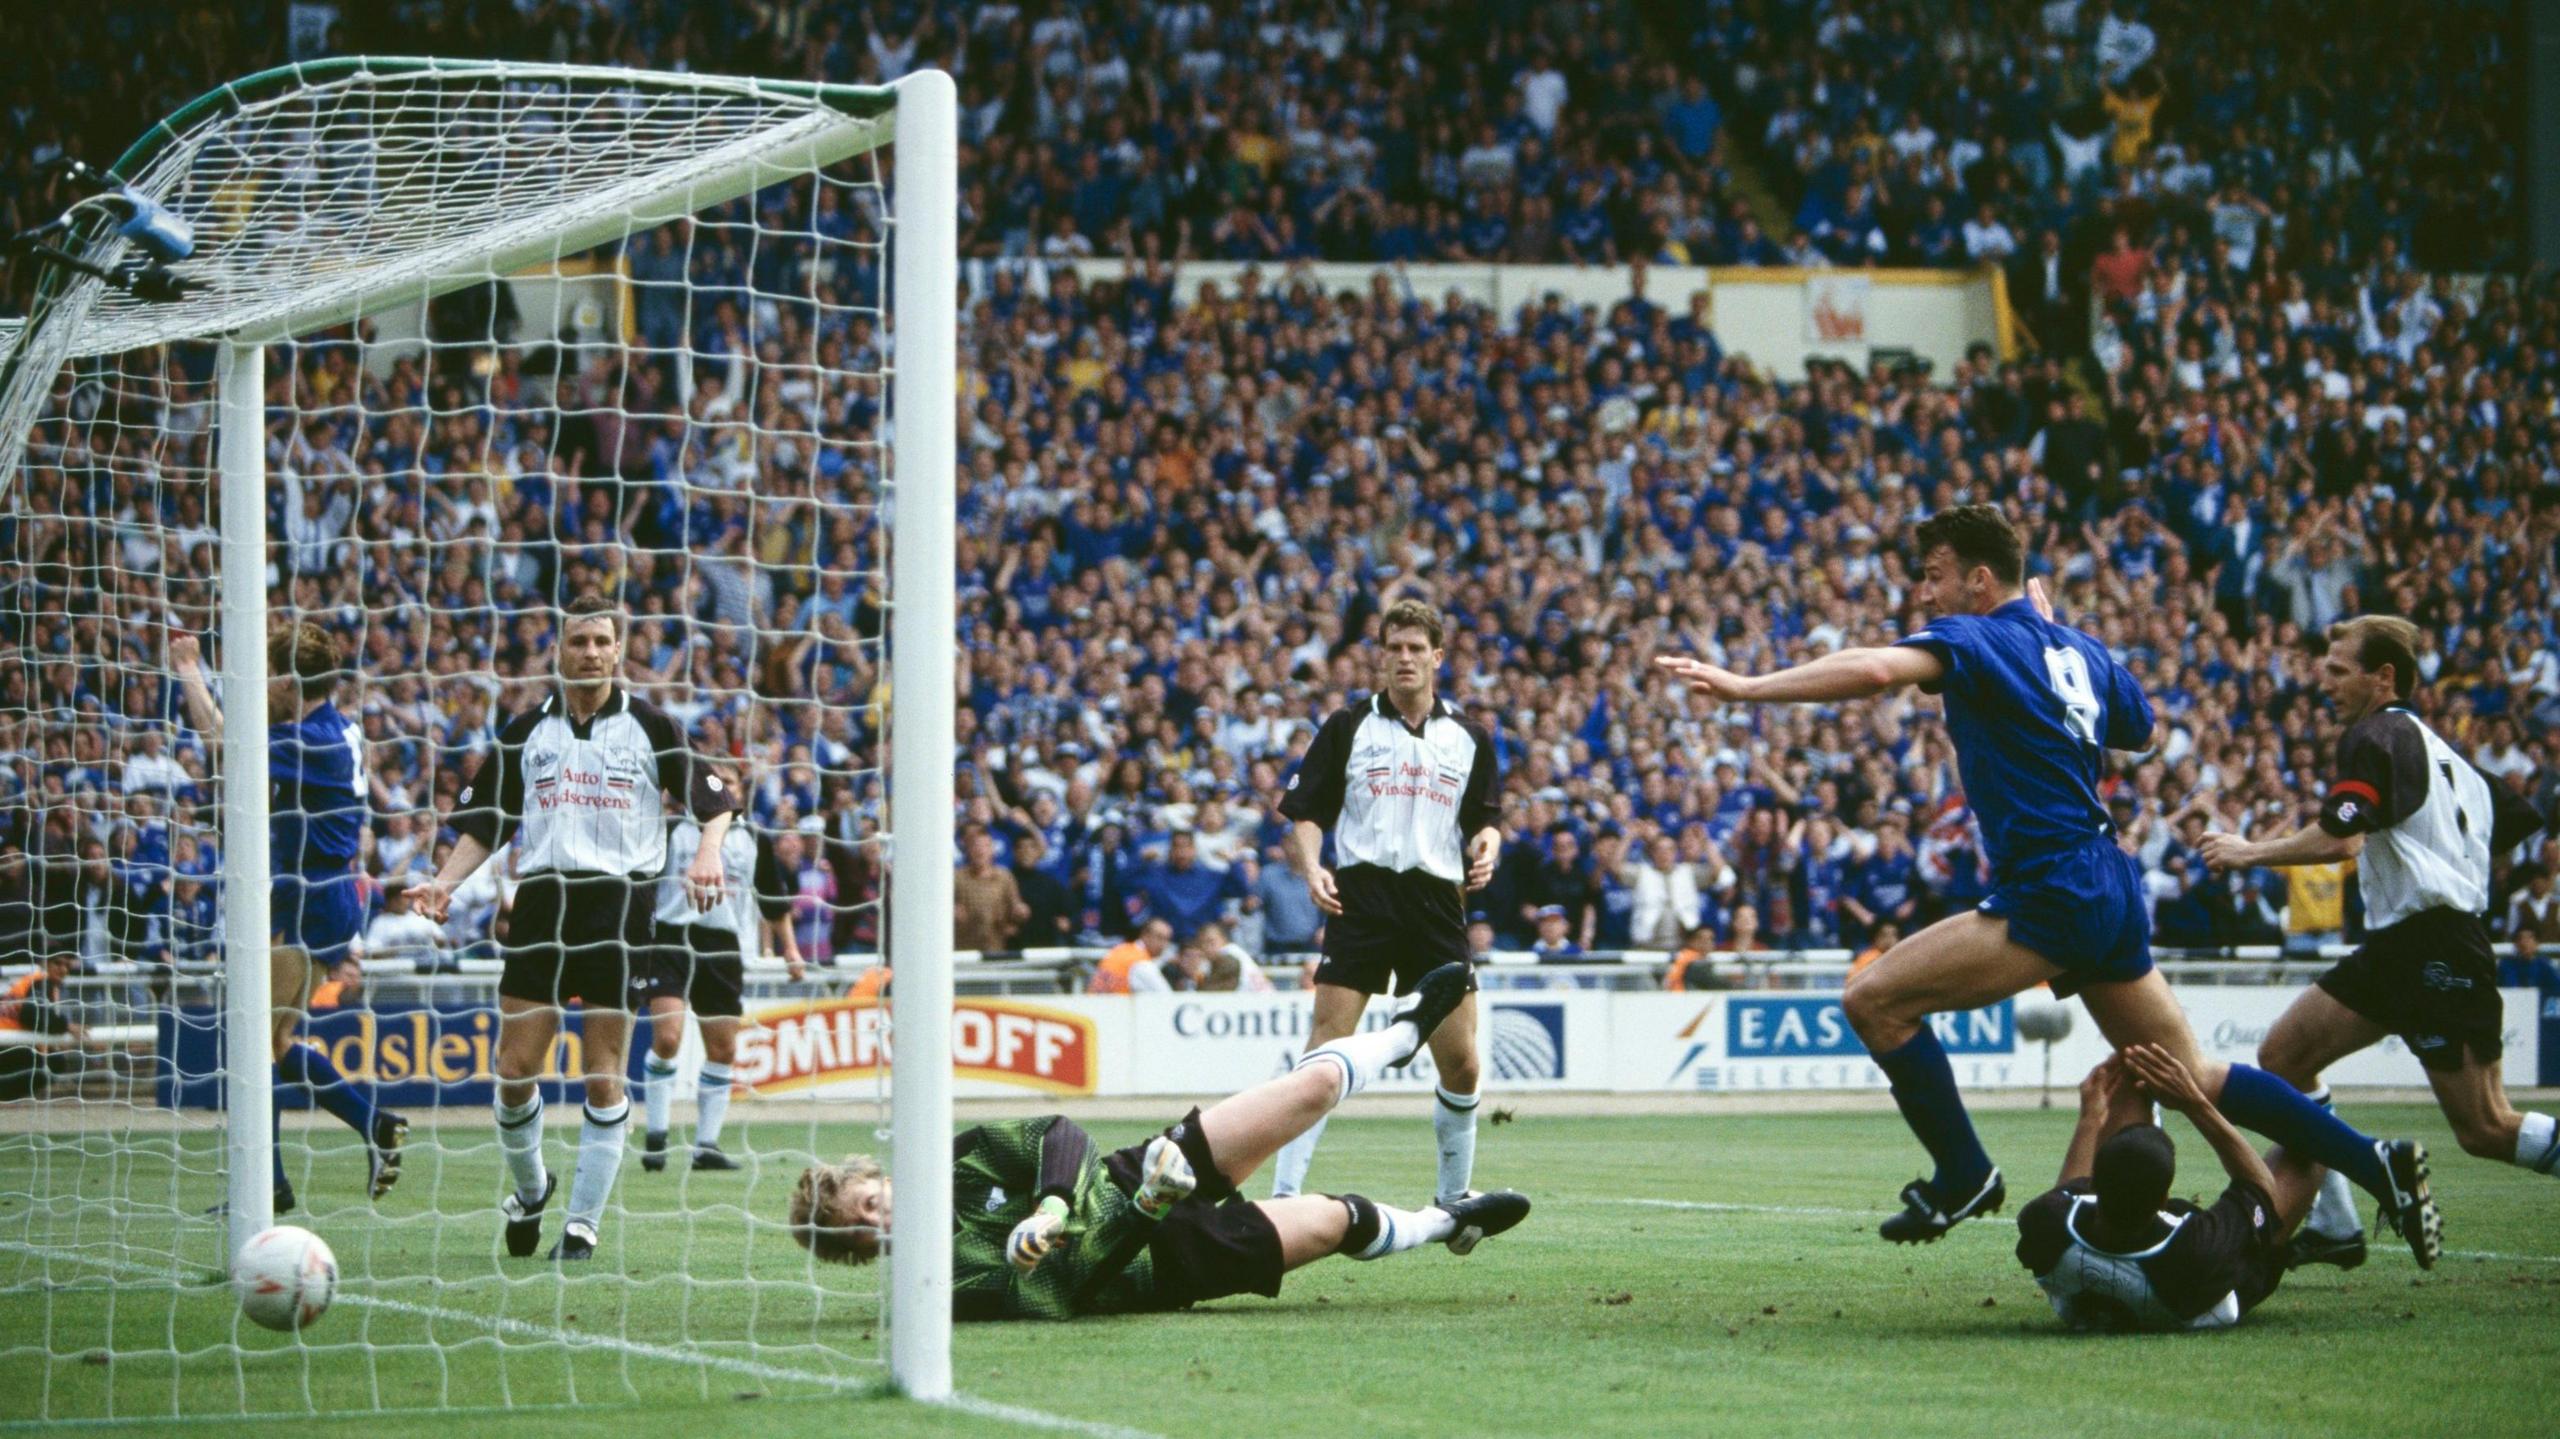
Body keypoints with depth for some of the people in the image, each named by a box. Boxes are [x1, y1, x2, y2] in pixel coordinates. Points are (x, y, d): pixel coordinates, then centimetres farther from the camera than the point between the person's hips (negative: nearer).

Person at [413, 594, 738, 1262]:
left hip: (621, 902, -2)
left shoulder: (650, 726, 5)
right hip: (541, 901, 2)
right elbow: (484, 824, 15)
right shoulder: (526, 732, 12)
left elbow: (715, 801, 6)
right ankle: (529, 1188, 23)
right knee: (515, 1071, -3)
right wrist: (444, 882, -1)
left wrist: (707, 854, -14)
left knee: (603, 1076, -3)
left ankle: (583, 1224, 4)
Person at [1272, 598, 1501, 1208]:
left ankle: (1454, 1198, 20)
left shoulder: (1469, 739, 13)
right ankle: (1281, 1197, -10)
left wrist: (1486, 845, -4)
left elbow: (1483, 819, 19)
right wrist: (1312, 867, -13)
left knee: (1460, 1063, 1)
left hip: (1438, 903, 3)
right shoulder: (1347, 728, 6)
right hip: (1360, 898, -3)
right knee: (1326, 1052, -12)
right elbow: (1305, 813, 5)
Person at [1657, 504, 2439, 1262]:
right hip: (2111, 888, 9)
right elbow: (2140, 731, 32)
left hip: (2051, 898, -9)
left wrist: (1744, 687, -29)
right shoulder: (2076, 649, 15)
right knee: (2192, 1077, 16)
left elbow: (1875, 670, -27)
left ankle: (1964, 1175, -4)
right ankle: (2375, 1163, 15)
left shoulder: (1979, 639, -9)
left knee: (1876, 998, -10)